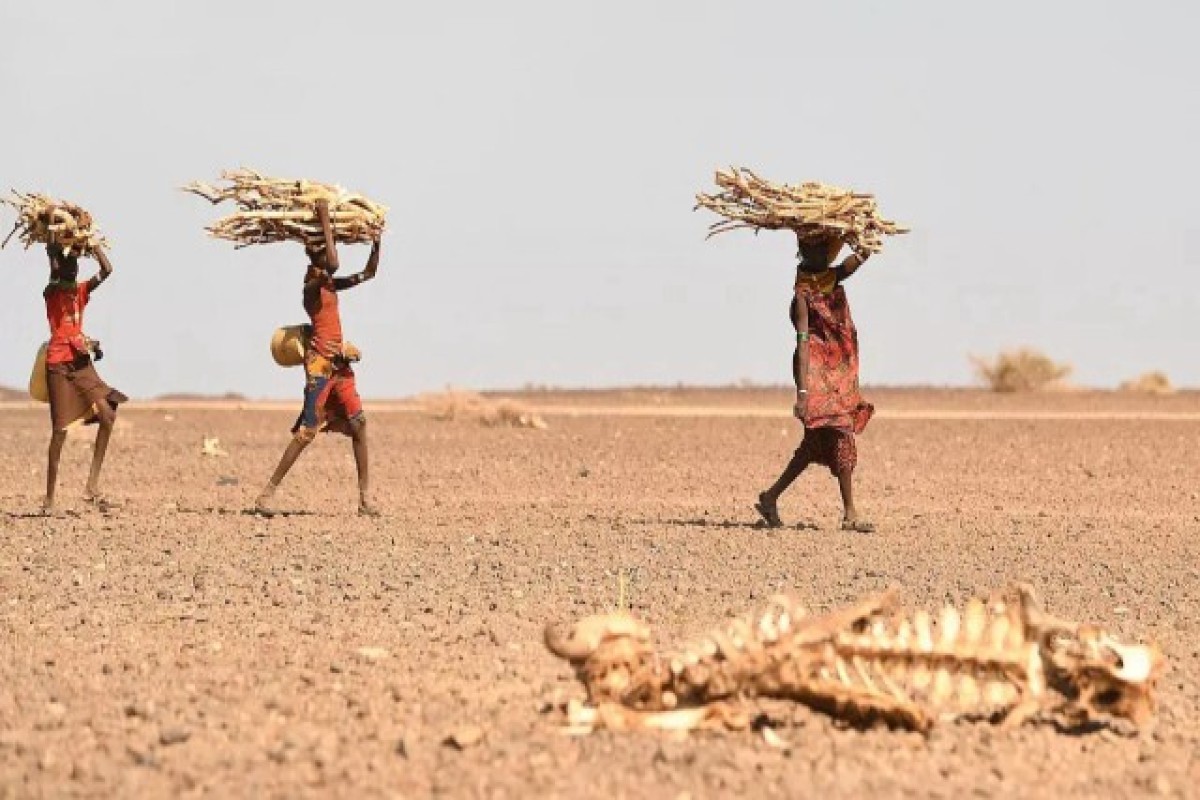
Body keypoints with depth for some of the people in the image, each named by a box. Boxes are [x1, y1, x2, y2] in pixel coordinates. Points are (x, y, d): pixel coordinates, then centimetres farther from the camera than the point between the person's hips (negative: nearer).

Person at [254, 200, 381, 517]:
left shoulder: (331, 285, 15)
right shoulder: (313, 286, -11)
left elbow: (368, 273, 23)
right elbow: (332, 265, -30)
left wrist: (376, 241, 9)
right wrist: (325, 220, -23)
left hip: (339, 363, 8)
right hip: (320, 363, -8)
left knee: (358, 425, 3)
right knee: (307, 431, -11)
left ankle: (365, 498, 6)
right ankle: (267, 495, -8)